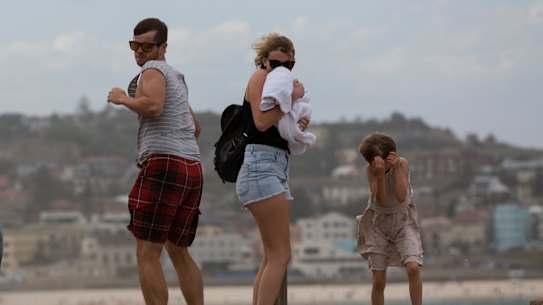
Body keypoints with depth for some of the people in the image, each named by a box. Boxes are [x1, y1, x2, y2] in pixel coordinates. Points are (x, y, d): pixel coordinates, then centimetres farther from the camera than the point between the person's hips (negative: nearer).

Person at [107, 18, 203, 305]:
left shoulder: (154, 70, -1)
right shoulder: (176, 78, 28)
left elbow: (153, 106, -22)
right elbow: (195, 127, 39)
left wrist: (122, 99, -6)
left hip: (164, 164, -9)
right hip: (192, 166, 9)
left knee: (147, 254, -9)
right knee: (178, 251, 18)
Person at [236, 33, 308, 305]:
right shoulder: (260, 77, -3)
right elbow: (261, 122, -17)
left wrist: (297, 128, 4)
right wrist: (292, 98, -12)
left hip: (278, 169, 10)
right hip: (261, 166, -10)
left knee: (271, 257, 9)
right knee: (281, 254, -15)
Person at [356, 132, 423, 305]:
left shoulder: (402, 164, -17)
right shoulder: (370, 170, -14)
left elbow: (401, 197, -26)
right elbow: (381, 201, -23)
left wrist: (395, 169, -31)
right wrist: (380, 175, -36)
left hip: (403, 220, -1)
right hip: (379, 222, 1)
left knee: (413, 267, -23)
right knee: (378, 281, -2)